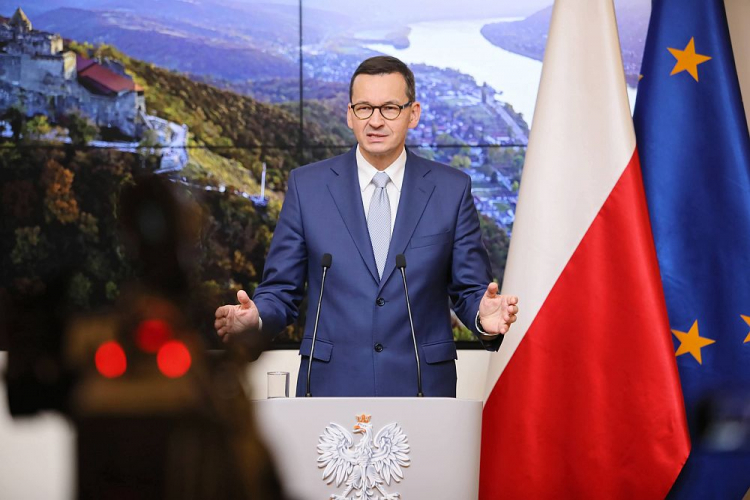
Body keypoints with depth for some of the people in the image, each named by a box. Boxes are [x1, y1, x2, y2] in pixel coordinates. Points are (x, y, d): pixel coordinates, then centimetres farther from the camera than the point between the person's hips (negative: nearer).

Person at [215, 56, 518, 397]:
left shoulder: (451, 189, 3)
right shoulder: (306, 186, 2)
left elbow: (468, 291, 5)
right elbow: (281, 292, 3)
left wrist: (484, 318, -18)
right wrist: (253, 319, -19)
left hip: (421, 389, 1)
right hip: (331, 386, 0)